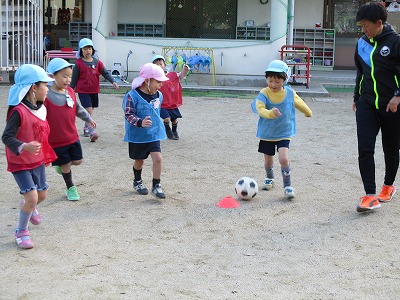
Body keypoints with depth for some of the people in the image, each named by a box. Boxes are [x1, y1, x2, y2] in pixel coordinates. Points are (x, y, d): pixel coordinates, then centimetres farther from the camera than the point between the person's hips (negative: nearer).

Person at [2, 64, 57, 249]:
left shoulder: (41, 109, 0)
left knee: (42, 194, 17)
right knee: (32, 197, -15)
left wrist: (46, 156, 20)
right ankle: (21, 231, 8)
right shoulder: (18, 112, -25)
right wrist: (24, 147, -44)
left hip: (38, 161, 8)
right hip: (20, 164, -8)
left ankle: (28, 208, 52)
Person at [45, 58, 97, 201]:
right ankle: (70, 188, 30)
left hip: (72, 136, 6)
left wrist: (88, 119, 28)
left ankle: (61, 165, 39)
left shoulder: (70, 92, 0)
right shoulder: (47, 95, -21)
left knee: (77, 161, 9)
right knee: (66, 165, 8)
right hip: (56, 140, -5)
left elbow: (78, 108, 17)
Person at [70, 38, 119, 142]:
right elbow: (74, 78, 0)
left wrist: (113, 81, -16)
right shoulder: (79, 63, -6)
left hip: (94, 90, 4)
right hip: (83, 90, -4)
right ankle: (92, 132, -19)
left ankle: (86, 128, 32)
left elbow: (105, 73, -1)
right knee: (89, 110, -14)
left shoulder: (97, 62, 3)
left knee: (90, 110, 14)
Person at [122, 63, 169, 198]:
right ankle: (137, 181, 39)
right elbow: (129, 115, -20)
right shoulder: (132, 96, -19)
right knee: (139, 160, 13)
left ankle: (156, 186, 3)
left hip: (154, 134, 4)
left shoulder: (158, 95, 0)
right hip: (137, 136, -4)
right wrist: (140, 123, -36)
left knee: (157, 158, -9)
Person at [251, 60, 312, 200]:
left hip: (284, 133, 0)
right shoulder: (264, 94, -17)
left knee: (284, 159, -17)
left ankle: (288, 186, -4)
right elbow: (260, 109, -34)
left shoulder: (290, 92, -6)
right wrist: (270, 113, -54)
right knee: (268, 160, 15)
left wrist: (308, 112, 33)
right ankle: (270, 178, 45)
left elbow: (298, 102, 15)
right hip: (267, 133, 0)